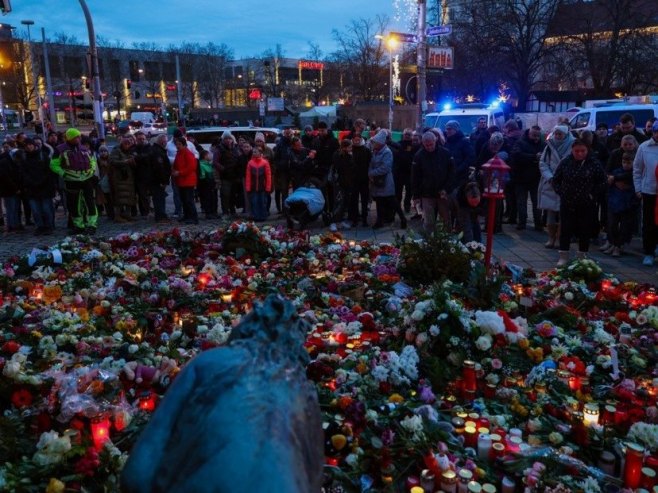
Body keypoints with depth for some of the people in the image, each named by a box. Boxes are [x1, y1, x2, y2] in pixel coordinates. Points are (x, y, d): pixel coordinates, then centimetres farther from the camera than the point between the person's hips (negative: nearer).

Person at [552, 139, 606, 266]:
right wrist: (561, 193, -1)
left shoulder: (594, 163, -7)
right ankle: (563, 257, 12)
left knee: (585, 231, 7)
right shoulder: (565, 162, -3)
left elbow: (602, 181, 3)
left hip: (587, 205, -1)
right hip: (567, 203, 1)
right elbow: (556, 179, 7)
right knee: (565, 230, 3)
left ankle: (582, 258, 19)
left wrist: (593, 194, -4)